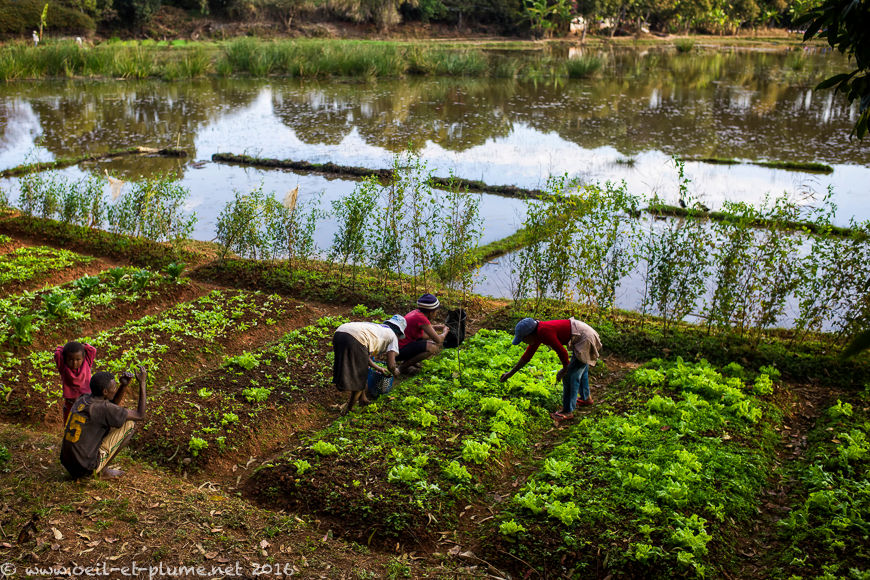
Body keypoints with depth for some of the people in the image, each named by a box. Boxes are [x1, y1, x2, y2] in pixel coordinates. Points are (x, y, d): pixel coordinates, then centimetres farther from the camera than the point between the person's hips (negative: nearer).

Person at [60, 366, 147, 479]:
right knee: (129, 424, 0)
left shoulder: (82, 398, 4)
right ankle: (102, 470, 4)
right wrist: (142, 382, -6)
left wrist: (124, 385, 6)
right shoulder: (103, 408, -19)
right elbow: (140, 415, -9)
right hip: (87, 468, -8)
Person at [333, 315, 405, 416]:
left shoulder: (378, 328, 39)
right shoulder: (392, 336, 20)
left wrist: (378, 368, 53)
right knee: (359, 378, 11)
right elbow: (391, 365, 13)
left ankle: (362, 400, 39)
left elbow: (364, 356, 42)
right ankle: (347, 409, 17)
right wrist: (395, 372, 35)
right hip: (354, 339, -8)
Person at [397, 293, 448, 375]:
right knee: (433, 347, -23)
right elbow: (438, 340, -18)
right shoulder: (421, 318, -21)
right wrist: (444, 333, 3)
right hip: (400, 352, -10)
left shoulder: (415, 312, 6)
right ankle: (404, 366, -11)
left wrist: (434, 327, 18)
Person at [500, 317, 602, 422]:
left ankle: (568, 411, 8)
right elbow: (528, 354, 13)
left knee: (569, 375, -4)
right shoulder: (537, 332, 1)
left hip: (585, 341, -10)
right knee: (579, 369, 29)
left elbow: (562, 352, -24)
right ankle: (586, 398, 51)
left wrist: (565, 369, -6)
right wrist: (511, 372, 18)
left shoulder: (544, 332, -27)